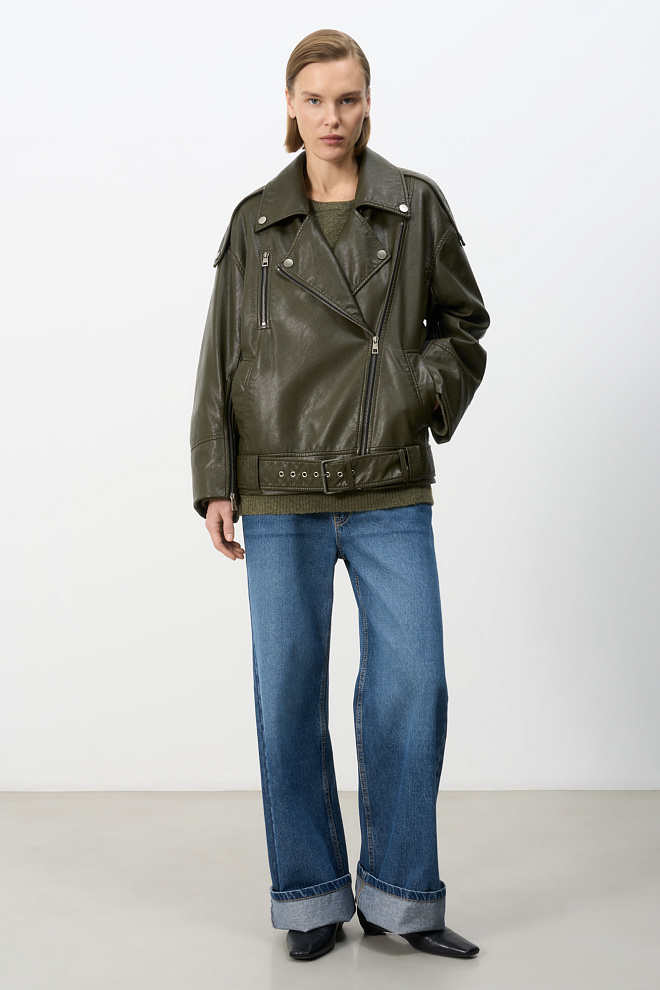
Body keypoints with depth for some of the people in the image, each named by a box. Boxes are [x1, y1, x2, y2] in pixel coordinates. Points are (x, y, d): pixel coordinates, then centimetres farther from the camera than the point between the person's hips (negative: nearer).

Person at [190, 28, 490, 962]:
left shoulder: (418, 206, 6)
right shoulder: (255, 221, 6)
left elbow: (463, 321, 15)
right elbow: (222, 357, 7)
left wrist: (428, 387, -3)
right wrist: (216, 484, 2)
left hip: (391, 491, 0)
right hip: (283, 494, 0)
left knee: (412, 686, -1)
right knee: (289, 693, 4)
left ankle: (398, 894, 17)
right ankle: (311, 896, 20)